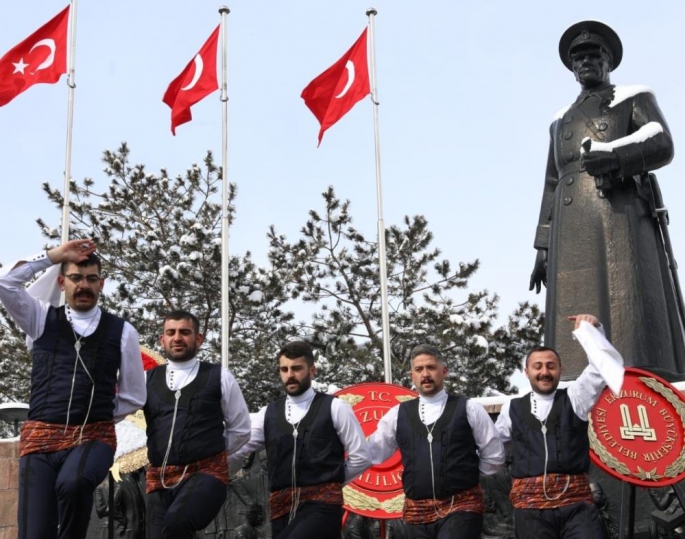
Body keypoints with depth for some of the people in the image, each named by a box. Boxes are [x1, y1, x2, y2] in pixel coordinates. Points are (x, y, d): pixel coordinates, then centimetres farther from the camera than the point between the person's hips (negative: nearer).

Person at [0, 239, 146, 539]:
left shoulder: (121, 331, 7)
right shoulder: (42, 319, 11)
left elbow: (134, 396, 14)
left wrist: (96, 414, 7)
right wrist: (53, 256, -1)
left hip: (94, 438, -1)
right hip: (40, 436, 2)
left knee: (73, 482, -35)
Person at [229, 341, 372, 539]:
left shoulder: (334, 408, 3)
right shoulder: (268, 413, 13)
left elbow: (360, 457, 5)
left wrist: (330, 481, 9)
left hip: (322, 504, -4)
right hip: (282, 508, 4)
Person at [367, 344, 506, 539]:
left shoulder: (468, 409, 2)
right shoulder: (398, 414, 9)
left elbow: (494, 456, 8)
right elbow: (371, 453, 11)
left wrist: (465, 475, 9)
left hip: (461, 508, -3)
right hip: (417, 512, 3)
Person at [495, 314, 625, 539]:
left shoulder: (574, 397, 14)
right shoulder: (512, 408, 16)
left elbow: (607, 364, 4)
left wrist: (592, 329, -4)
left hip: (576, 501, 0)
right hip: (530, 504, 1)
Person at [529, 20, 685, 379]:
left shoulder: (635, 99, 18)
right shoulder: (562, 121, 30)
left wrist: (614, 157, -22)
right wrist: (543, 249, 13)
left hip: (623, 218, -3)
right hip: (574, 232, 4)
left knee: (633, 320, -20)